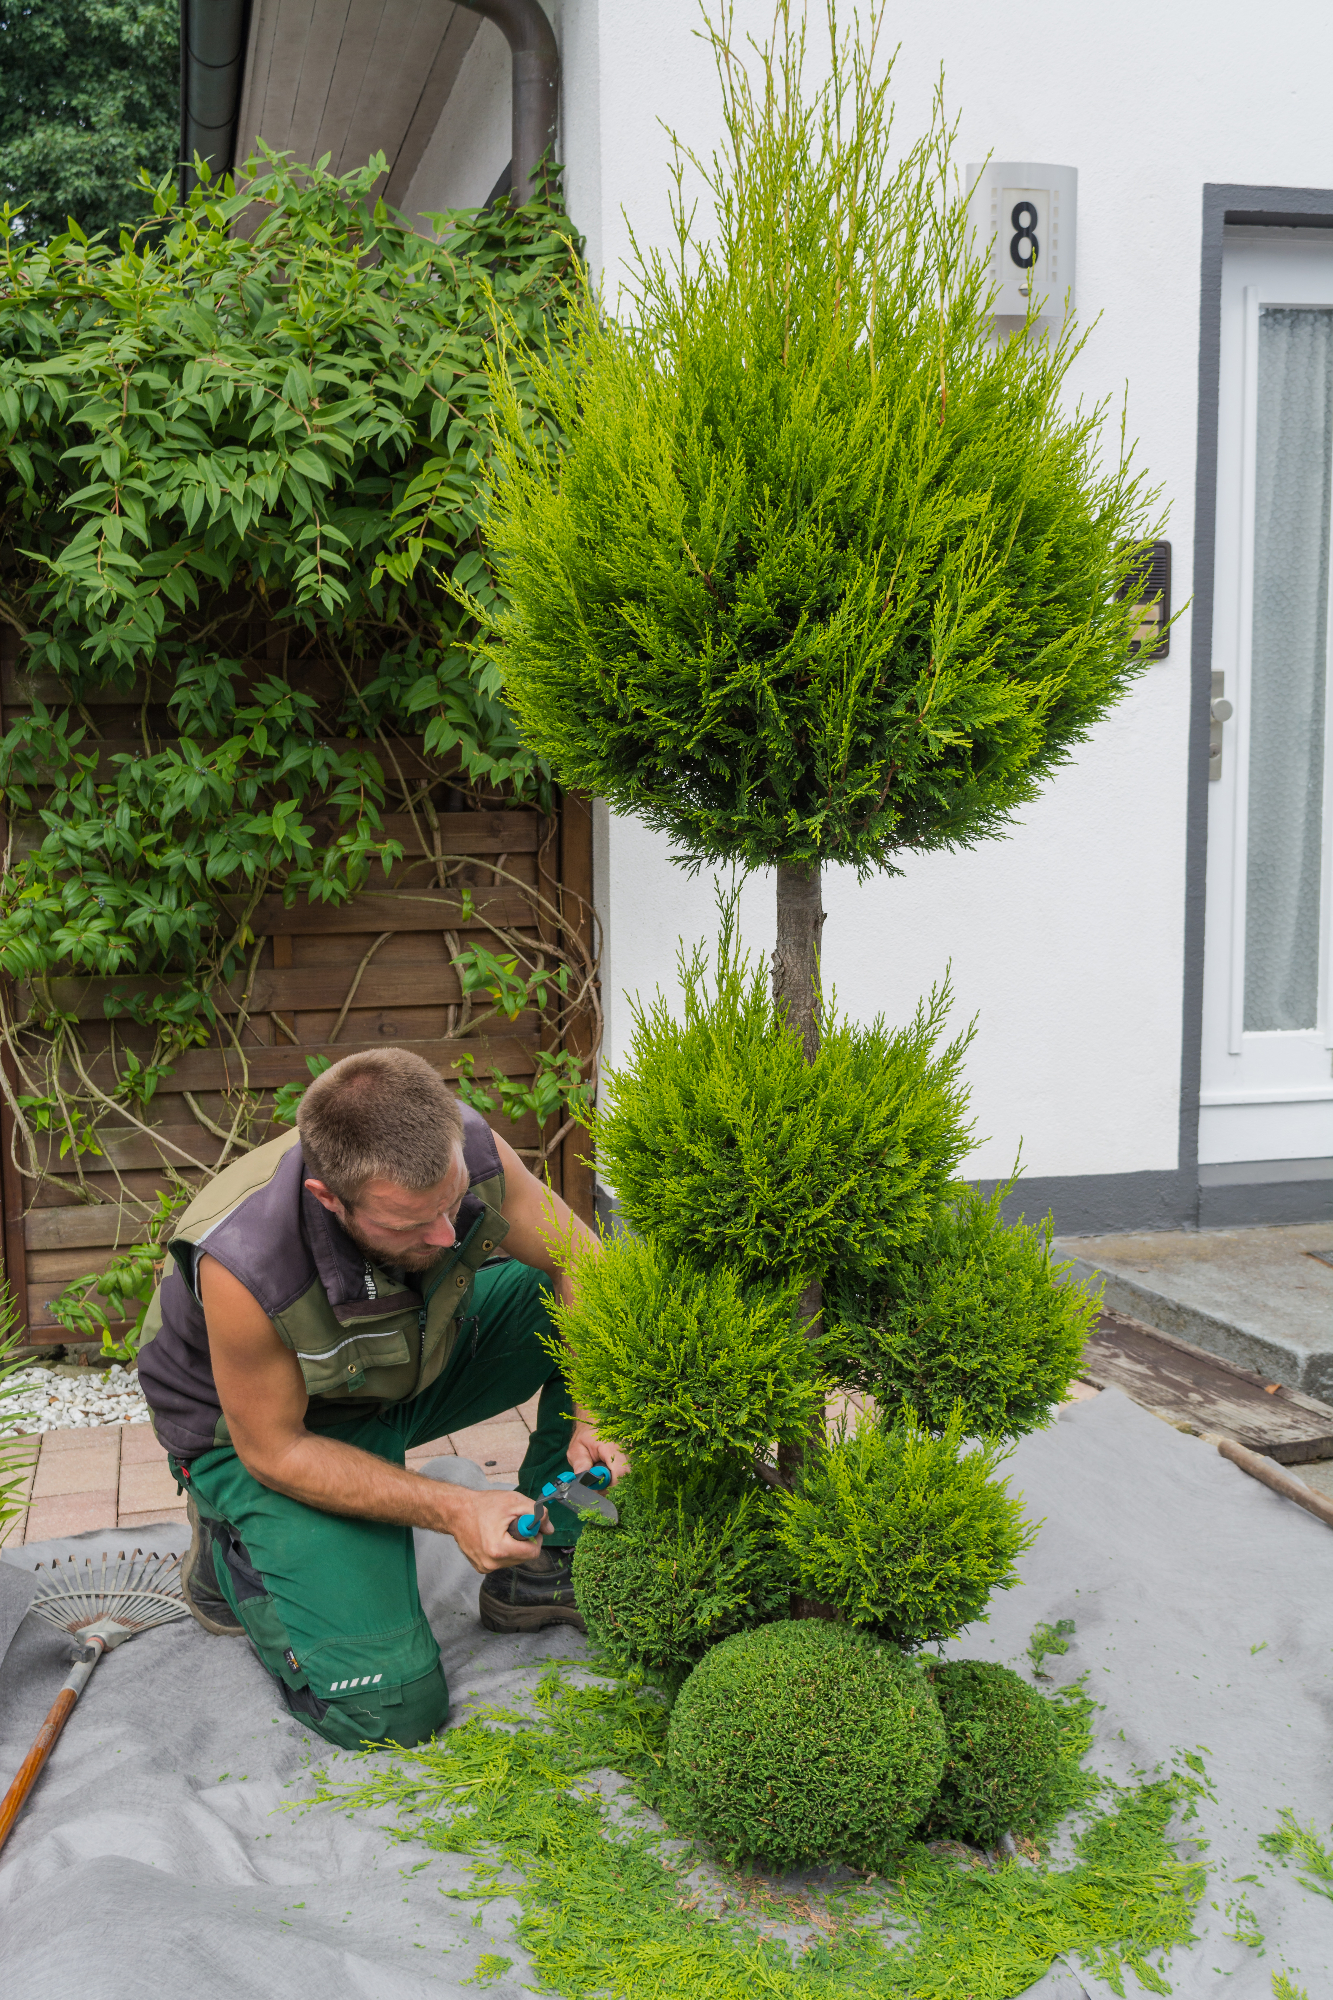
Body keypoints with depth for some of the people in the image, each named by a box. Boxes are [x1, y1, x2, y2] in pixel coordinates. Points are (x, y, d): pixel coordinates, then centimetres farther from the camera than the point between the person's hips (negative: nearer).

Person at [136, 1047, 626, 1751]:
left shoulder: (464, 1151, -29)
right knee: (387, 1707, -17)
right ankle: (230, 1552, 11)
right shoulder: (245, 1267, -40)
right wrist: (454, 1510, -29)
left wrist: (596, 1409, -26)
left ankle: (537, 1573, -1)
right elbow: (273, 1450, -24)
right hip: (269, 1426, -5)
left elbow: (582, 1261, -12)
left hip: (419, 1359, 5)